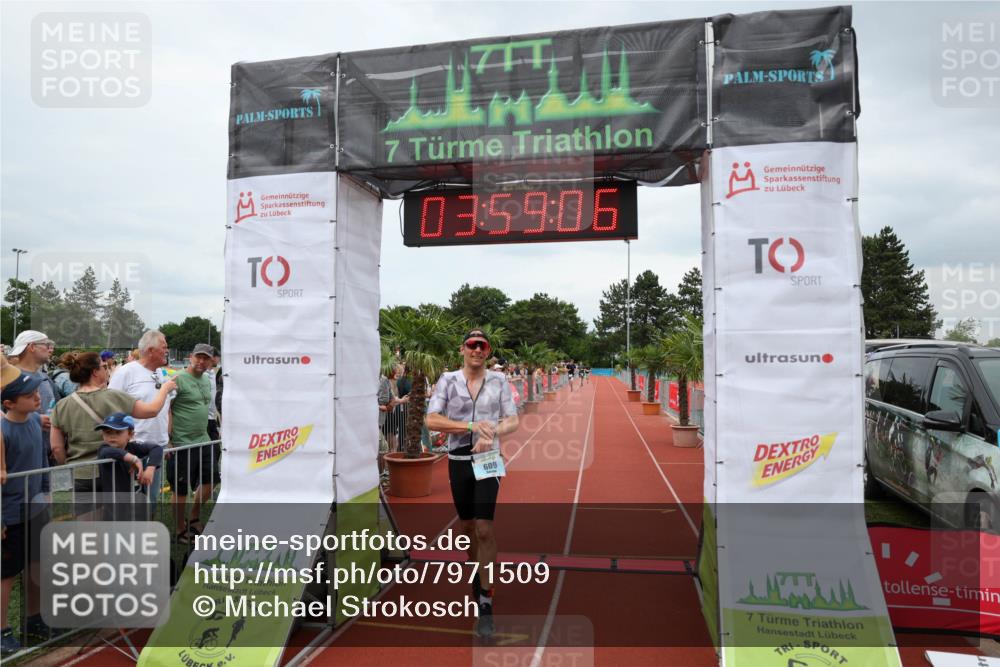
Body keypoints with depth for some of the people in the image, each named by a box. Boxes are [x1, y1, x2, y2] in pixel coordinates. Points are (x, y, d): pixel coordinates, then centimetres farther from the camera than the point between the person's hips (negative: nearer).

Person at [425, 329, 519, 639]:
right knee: (467, 525, 15)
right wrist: (472, 426, -21)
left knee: (484, 527, -10)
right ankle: (476, 574, 39)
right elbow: (431, 420, -11)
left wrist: (490, 433, -20)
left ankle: (485, 603, -3)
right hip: (458, 461, 1)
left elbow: (512, 421, 1)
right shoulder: (448, 380, -2)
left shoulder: (498, 380, 0)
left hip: (487, 460, -1)